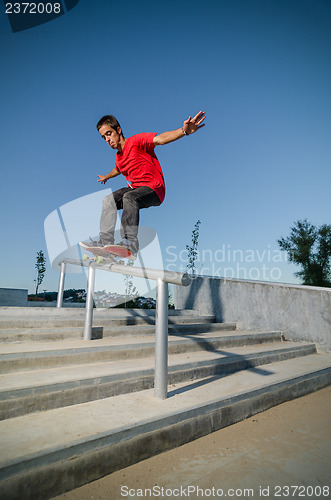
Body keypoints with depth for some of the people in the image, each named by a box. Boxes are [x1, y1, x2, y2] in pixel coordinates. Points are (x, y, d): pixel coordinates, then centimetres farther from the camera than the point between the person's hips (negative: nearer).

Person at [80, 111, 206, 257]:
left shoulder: (135, 141, -8)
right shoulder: (119, 157, 15)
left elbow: (160, 139, -25)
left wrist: (184, 130, -42)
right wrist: (106, 177, 61)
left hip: (154, 189, -8)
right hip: (135, 188, 8)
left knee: (129, 197, -34)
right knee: (108, 200, -3)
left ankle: (130, 244, -41)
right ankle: (105, 241, -9)